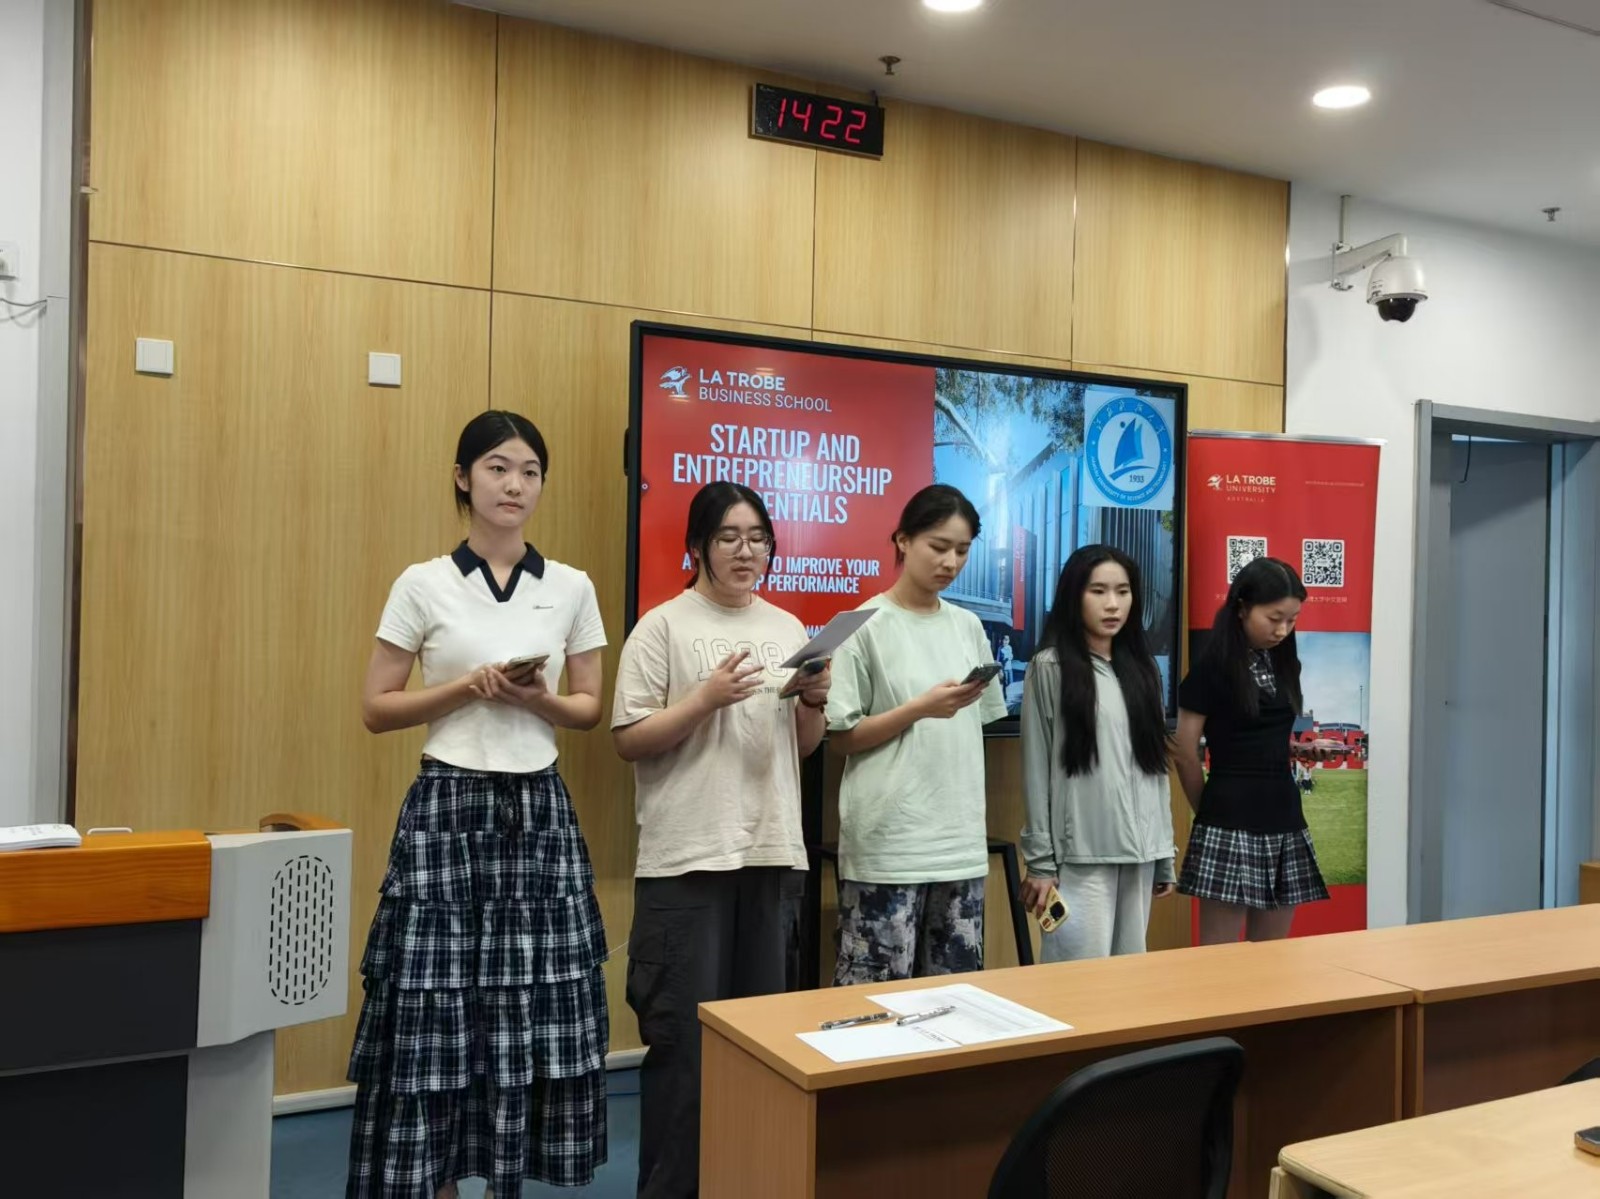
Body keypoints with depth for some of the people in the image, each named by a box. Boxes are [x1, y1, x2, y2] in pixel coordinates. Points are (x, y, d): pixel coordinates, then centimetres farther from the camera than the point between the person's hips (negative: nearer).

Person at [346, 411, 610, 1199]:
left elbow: (590, 709, 10)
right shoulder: (423, 585, -1)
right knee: (436, 1002, 0)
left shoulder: (572, 588, 5)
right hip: (447, 808, -2)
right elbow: (376, 710, 0)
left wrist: (539, 700, -10)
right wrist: (465, 689, -14)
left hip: (538, 811, 2)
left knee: (531, 1003, 5)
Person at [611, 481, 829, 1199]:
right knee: (685, 1032, -2)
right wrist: (707, 697, -18)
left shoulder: (788, 629, 12)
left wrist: (816, 700, -4)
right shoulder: (663, 626, -3)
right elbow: (628, 740, -8)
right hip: (687, 856, -5)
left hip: (772, 850, 5)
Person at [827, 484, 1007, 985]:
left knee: (957, 982, 10)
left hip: (960, 837, 5)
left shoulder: (969, 626, 11)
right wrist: (921, 708, -17)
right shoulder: (867, 625, -6)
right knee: (875, 986, -3)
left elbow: (978, 727, 15)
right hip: (888, 840, -5)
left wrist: (977, 816, 10)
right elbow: (843, 736, -6)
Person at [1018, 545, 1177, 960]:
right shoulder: (1050, 667, -3)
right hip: (1080, 854, -5)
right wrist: (1040, 860, -8)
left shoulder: (1143, 669, 13)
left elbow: (1157, 763, 14)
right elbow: (1036, 769, -5)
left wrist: (1165, 852, 12)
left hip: (1139, 853, 5)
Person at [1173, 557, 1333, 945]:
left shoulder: (1284, 663, 11)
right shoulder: (1211, 668, -10)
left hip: (1284, 816, 7)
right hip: (1231, 823, -7)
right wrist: (1212, 812, 3)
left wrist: (1300, 750, 3)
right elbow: (1186, 756, -7)